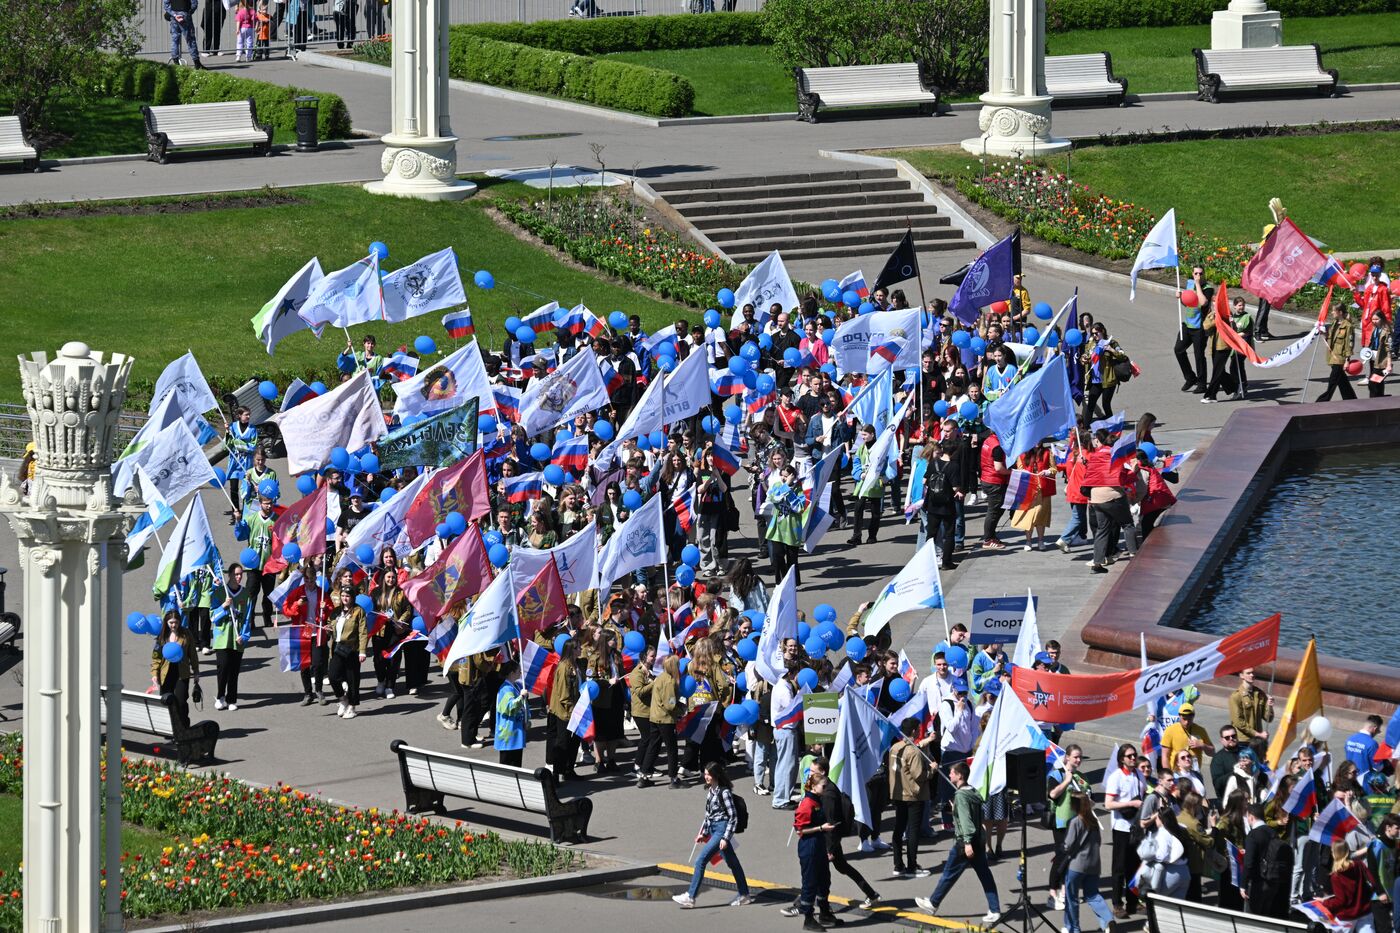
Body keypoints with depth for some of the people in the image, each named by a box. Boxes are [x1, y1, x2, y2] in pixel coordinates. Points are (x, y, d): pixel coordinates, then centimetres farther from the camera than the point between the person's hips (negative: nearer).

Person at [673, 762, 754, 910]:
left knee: (701, 860, -11)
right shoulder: (710, 790, 9)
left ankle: (690, 897, -9)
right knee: (732, 863, 15)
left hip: (722, 829, -9)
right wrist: (703, 833, 17)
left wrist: (726, 838, -19)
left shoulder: (724, 792, -16)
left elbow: (733, 816, -16)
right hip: (713, 829, 9)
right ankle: (744, 895, 23)